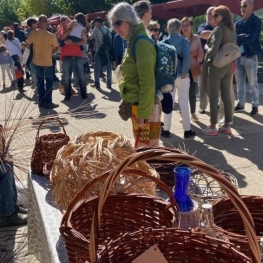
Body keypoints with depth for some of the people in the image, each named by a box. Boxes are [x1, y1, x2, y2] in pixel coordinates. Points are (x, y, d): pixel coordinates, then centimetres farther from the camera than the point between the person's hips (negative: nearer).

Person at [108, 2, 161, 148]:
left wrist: (143, 113, -21)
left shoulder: (141, 43, -18)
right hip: (137, 104, 10)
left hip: (144, 107, -10)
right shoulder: (133, 41, 12)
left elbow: (147, 83, -22)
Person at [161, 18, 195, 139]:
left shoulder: (164, 42, -2)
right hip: (181, 76, -1)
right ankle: (187, 130, 12)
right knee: (184, 103, 8)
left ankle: (166, 130, 15)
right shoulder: (184, 41, -7)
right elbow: (187, 59, -19)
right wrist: (184, 72, -10)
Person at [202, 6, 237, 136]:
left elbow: (213, 51, -22)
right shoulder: (233, 31, 11)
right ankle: (227, 126, 18)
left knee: (213, 97, -1)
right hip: (228, 66, 8)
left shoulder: (219, 29, -15)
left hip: (216, 66, -8)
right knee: (226, 96, 11)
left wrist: (206, 47, -3)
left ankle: (212, 127, 4)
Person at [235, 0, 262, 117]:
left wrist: (238, 39, -10)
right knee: (239, 82, 11)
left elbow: (251, 38, -18)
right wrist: (243, 36, -18)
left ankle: (255, 106, 10)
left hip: (250, 56, -6)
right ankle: (240, 104, 22)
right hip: (238, 56, 6)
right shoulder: (238, 23, 11)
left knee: (253, 83, 1)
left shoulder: (256, 21, -6)